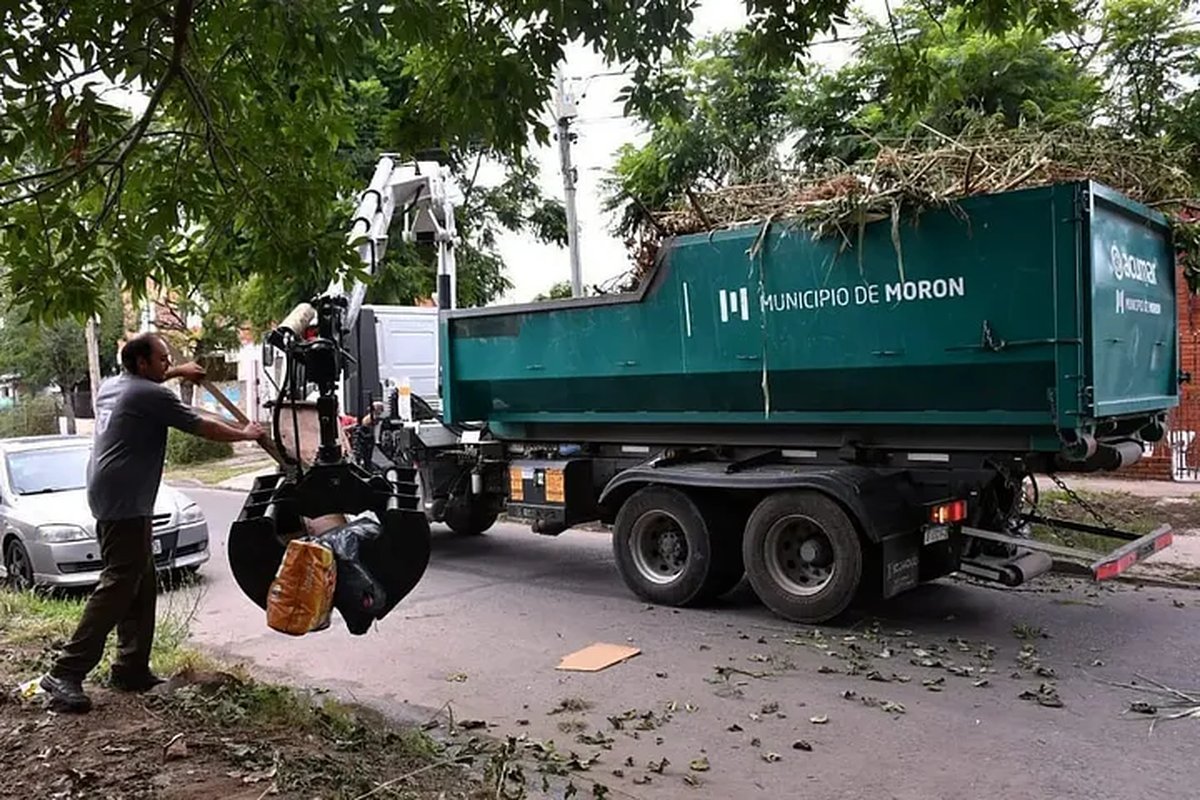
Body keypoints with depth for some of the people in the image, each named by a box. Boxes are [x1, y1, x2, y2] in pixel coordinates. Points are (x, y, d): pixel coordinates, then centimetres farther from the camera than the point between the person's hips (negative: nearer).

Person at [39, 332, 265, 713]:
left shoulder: (111, 386, 15)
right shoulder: (152, 396, -11)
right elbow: (203, 427, -4)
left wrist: (178, 373, 46)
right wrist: (245, 434, 10)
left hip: (107, 496, 10)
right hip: (125, 502, -10)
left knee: (141, 585, 11)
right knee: (118, 586, -10)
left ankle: (131, 669, 14)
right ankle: (66, 673, -10)